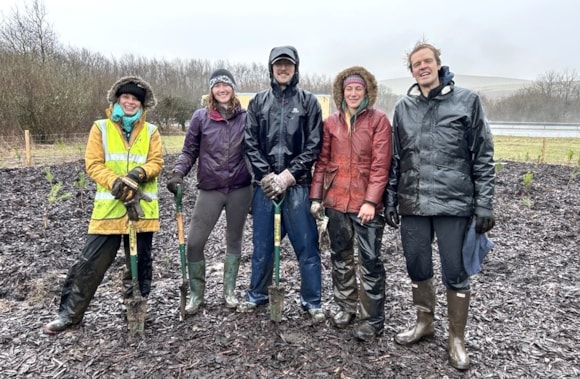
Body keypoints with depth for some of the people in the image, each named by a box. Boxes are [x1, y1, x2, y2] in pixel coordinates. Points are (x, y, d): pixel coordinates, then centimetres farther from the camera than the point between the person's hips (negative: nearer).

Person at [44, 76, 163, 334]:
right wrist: (116, 183, -20)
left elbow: (156, 162, -1)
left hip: (142, 206, 2)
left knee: (140, 261, 11)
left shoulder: (151, 131, 7)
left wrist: (140, 173, -22)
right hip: (109, 205, -1)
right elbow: (93, 164, -4)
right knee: (91, 261, 2)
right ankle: (70, 312, 18)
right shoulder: (101, 128, 2)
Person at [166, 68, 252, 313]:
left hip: (240, 189, 1)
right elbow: (189, 151, 4)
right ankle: (196, 294, 19)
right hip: (210, 190, 0)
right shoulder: (200, 117, 1)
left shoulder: (245, 117, 2)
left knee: (234, 239, 12)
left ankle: (229, 290, 28)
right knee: (194, 242, -2)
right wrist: (178, 173, -11)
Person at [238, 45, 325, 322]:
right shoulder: (258, 102, 11)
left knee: (306, 245, 1)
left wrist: (288, 175, -11)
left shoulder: (308, 101, 5)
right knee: (262, 243, 12)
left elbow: (314, 146, -2)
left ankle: (312, 301, 16)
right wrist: (267, 176, -7)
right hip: (264, 184, 2)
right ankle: (257, 294, 30)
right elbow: (250, 143, 5)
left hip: (297, 185, -2)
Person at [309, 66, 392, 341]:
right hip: (335, 201, 4)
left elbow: (380, 165, -9)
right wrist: (316, 197, 3)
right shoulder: (331, 122, 7)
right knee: (340, 257, 15)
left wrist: (371, 201, -16)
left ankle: (372, 319, 16)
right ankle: (346, 306, 34)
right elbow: (322, 161, 8)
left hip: (366, 203, -4)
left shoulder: (378, 120, -4)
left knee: (370, 261, 2)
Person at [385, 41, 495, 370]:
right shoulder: (403, 107, 9)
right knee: (418, 269, 13)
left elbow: (483, 157, -1)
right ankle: (424, 323, 35)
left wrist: (485, 203, -6)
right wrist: (391, 200, 9)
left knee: (455, 274, 6)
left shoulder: (467, 100, -1)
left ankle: (457, 338, 25)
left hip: (454, 204, -3)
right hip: (413, 205, 4)